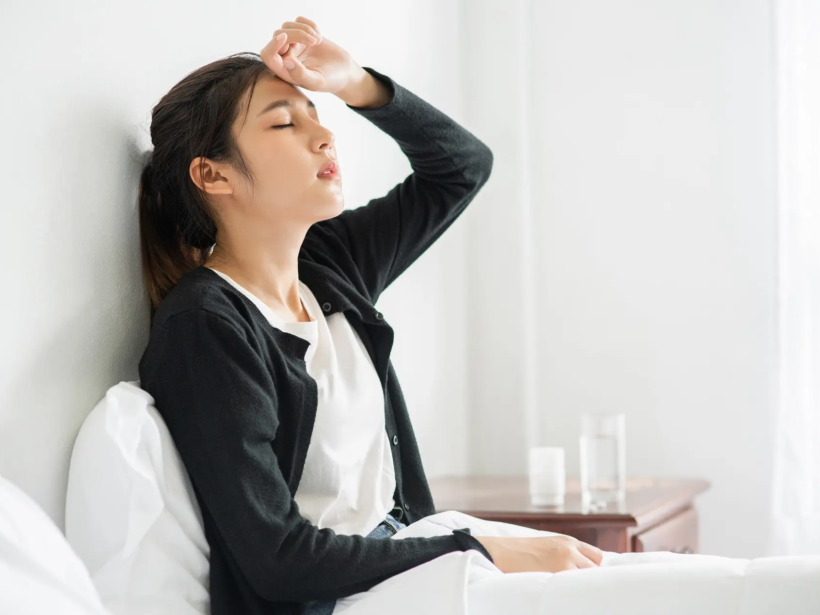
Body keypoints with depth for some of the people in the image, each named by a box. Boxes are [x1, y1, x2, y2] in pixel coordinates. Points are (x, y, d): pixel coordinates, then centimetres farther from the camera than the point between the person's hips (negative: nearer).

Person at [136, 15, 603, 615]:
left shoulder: (328, 265, 6)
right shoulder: (204, 326, -16)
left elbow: (463, 165, 19)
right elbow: (277, 558, -20)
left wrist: (355, 84, 1)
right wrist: (484, 553, -19)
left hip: (406, 554, 8)